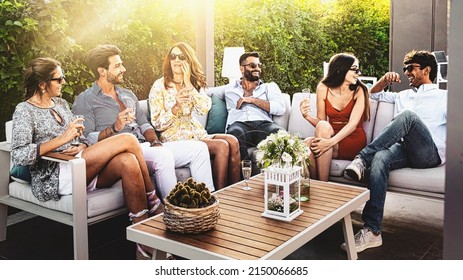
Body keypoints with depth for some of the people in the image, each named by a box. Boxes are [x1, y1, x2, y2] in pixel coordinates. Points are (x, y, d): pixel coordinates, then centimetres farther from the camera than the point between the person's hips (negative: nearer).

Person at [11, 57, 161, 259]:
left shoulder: (61, 104, 20)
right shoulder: (25, 111, -1)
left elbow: (83, 138, 21)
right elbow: (18, 156, -16)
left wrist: (81, 147, -5)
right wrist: (62, 139, -22)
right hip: (55, 178, -7)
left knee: (128, 162, -28)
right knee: (127, 140, -21)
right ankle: (153, 202, -9)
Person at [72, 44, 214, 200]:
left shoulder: (128, 95, 25)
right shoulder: (84, 101, 2)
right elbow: (86, 139, -8)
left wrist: (155, 142, 1)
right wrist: (115, 128, -22)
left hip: (145, 147, 8)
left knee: (199, 148, -8)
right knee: (163, 156, -38)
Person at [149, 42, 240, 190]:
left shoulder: (195, 83, 12)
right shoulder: (159, 86, -3)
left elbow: (205, 108, -7)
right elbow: (158, 124, -8)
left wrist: (188, 84, -11)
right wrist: (176, 107, -24)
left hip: (195, 132, 6)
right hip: (175, 137, -5)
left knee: (233, 141, -19)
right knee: (222, 146, -24)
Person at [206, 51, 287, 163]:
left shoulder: (270, 87, 26)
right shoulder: (230, 88, 30)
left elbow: (280, 109, 8)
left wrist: (253, 100, 4)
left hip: (263, 123, 0)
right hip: (239, 123, 0)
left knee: (279, 132, -36)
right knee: (235, 132, -39)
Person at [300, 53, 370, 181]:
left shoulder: (358, 90, -7)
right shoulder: (323, 89, 1)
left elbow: (353, 124, -18)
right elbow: (321, 122, 4)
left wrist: (331, 141, -34)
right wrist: (307, 116, -19)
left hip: (354, 143, -2)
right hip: (332, 138, 2)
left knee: (324, 126, -30)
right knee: (307, 144, -29)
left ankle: (323, 184, -26)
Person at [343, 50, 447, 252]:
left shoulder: (444, 97, 18)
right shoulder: (403, 95, 34)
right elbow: (374, 94, 39)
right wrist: (385, 80, 19)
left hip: (430, 153, -4)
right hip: (404, 149, 4)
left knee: (407, 114, -32)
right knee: (379, 158, -33)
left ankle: (363, 158, -31)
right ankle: (372, 231, -40)